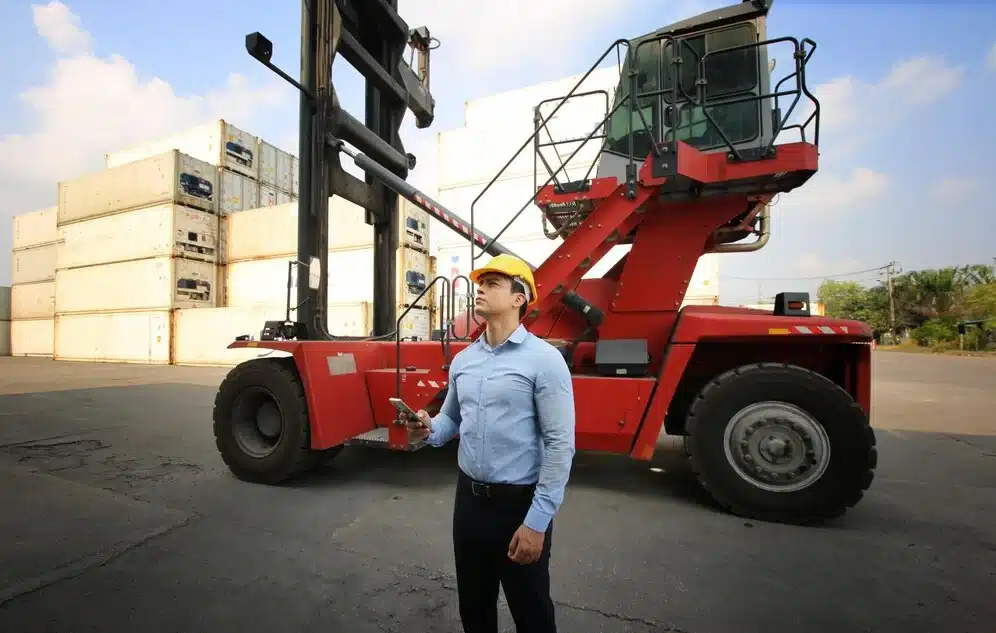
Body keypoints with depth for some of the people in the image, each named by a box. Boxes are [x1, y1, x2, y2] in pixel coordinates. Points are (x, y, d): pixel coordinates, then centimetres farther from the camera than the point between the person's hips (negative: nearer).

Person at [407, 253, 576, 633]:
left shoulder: (544, 359, -16)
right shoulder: (462, 360, 4)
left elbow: (560, 444, -17)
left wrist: (537, 521, -16)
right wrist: (429, 430, -9)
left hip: (519, 502, -5)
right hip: (468, 497, 5)